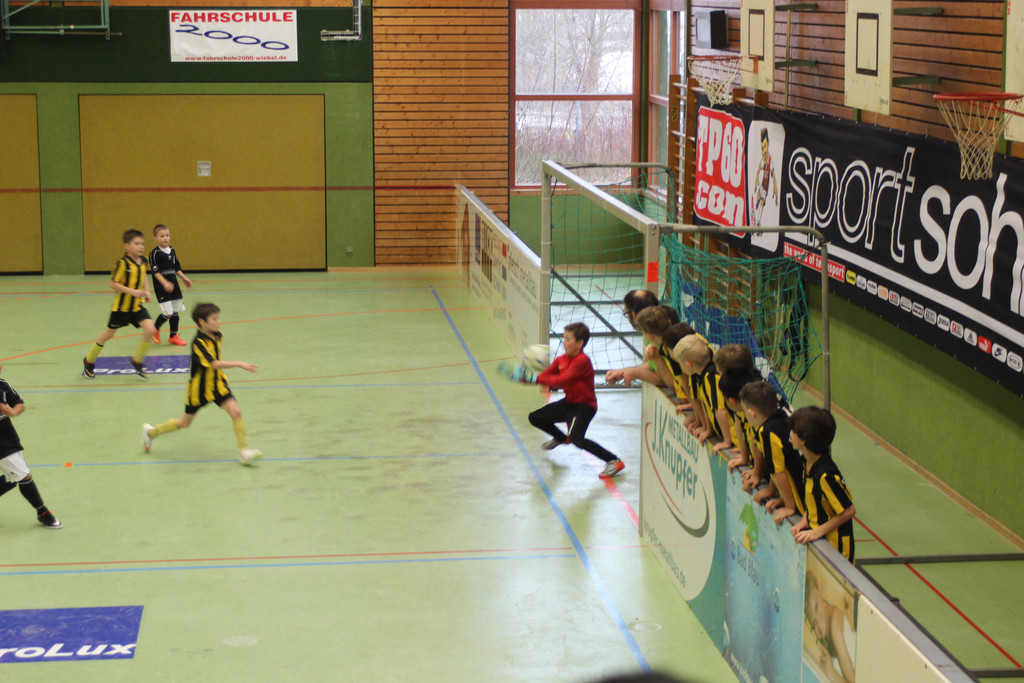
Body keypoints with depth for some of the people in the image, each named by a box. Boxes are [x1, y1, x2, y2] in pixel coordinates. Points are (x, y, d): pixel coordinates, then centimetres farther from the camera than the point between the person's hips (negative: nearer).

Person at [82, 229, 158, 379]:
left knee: (150, 330, -15)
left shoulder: (143, 261, 0)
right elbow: (113, 284, -18)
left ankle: (137, 361, 6)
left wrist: (146, 291, 2)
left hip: (138, 305, 5)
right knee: (108, 334, 10)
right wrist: (132, 291, -27)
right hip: (122, 305, -5)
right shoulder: (122, 263, -20)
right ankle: (89, 360, 33)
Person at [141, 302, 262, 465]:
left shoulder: (218, 336, -4)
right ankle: (151, 432, 36)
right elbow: (214, 364, -37)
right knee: (185, 423, 12)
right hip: (199, 388, -5)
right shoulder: (198, 342, -27)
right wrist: (239, 364, -43)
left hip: (218, 384, 5)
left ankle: (244, 451, -13)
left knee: (235, 411, -17)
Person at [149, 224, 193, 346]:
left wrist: (185, 279, 13)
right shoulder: (155, 253, -11)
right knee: (167, 313, -12)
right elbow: (155, 271, -16)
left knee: (175, 311, 9)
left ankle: (173, 336, 21)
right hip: (161, 287, -7)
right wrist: (165, 283, -26)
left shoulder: (172, 250, 10)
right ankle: (155, 329, 14)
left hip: (173, 285, 7)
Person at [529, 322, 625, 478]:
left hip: (584, 405, -9)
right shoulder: (561, 359, 3)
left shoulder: (582, 360, -24)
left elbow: (563, 380, -33)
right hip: (569, 402, 9)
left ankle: (614, 461, -21)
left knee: (577, 439, -29)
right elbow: (545, 376, 0)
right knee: (535, 418, 16)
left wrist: (536, 379, -35)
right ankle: (561, 438, 44)